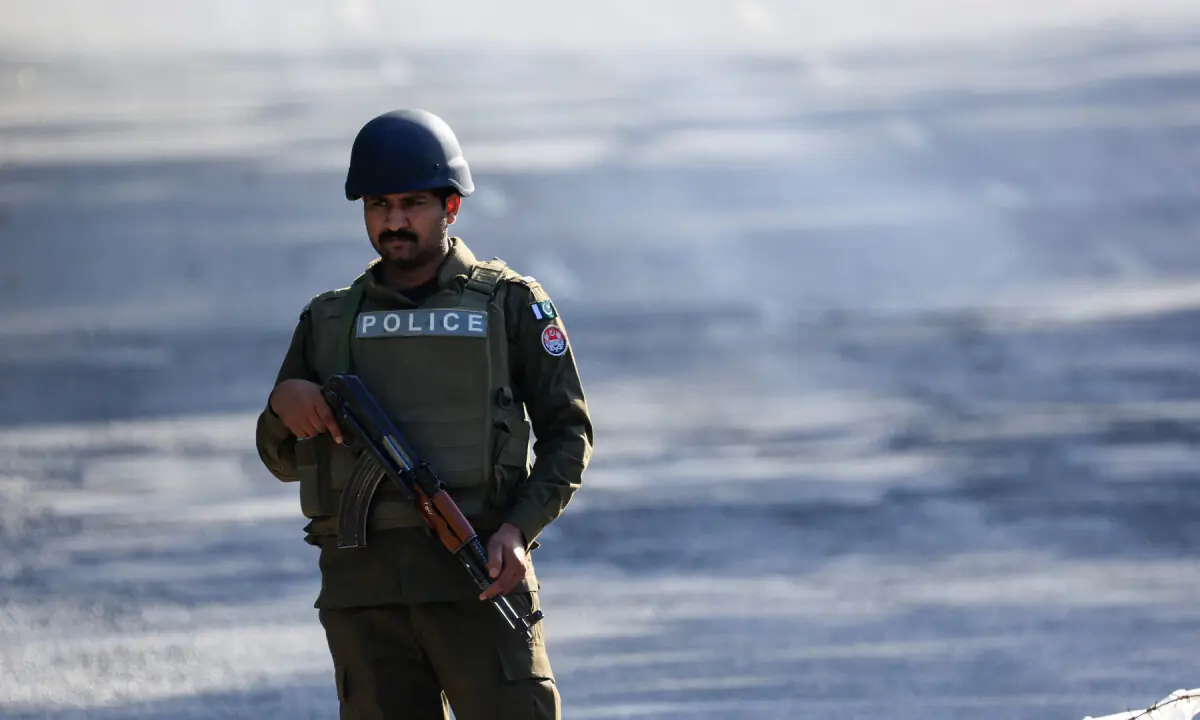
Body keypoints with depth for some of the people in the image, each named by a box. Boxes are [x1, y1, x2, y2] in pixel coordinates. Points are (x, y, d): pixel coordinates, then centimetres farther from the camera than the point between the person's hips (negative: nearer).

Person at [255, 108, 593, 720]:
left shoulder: (510, 303, 7)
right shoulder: (329, 320, 16)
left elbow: (567, 432, 6)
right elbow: (284, 460, 20)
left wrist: (518, 528, -11)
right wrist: (285, 402, -3)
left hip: (478, 582, -3)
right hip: (363, 589, 3)